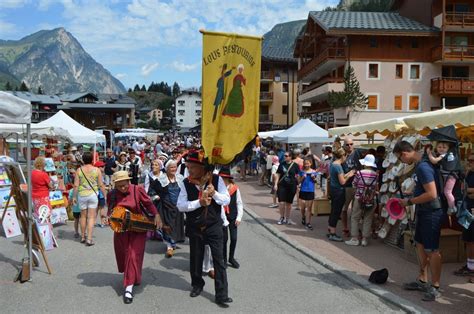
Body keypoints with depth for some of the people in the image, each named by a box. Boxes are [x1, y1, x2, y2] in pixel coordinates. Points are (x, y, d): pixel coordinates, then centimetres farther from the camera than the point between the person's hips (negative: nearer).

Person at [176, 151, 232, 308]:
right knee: (195, 258, 15)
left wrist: (214, 193, -25)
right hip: (194, 228, 2)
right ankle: (197, 285, 40)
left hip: (214, 226, -1)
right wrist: (199, 202, -23)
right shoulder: (185, 183, -6)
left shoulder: (216, 179, -9)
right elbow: (180, 205, -11)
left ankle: (221, 295, 7)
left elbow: (226, 200, -7)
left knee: (218, 260, -1)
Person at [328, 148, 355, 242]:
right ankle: (332, 234, 4)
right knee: (336, 212, -2)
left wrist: (348, 174, 12)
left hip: (333, 190, 9)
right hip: (339, 191, -9)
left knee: (333, 211, 17)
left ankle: (330, 231, 26)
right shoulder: (338, 166, -19)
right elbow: (342, 182, -18)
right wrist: (349, 176, -3)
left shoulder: (332, 164, 9)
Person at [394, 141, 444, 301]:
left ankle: (435, 287, 11)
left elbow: (431, 194, -28)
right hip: (423, 211, 10)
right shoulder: (419, 164, 6)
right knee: (420, 244, 18)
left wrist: (409, 201, -18)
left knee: (432, 250, 0)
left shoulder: (423, 167, -24)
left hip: (431, 213, -10)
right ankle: (422, 281, 30)